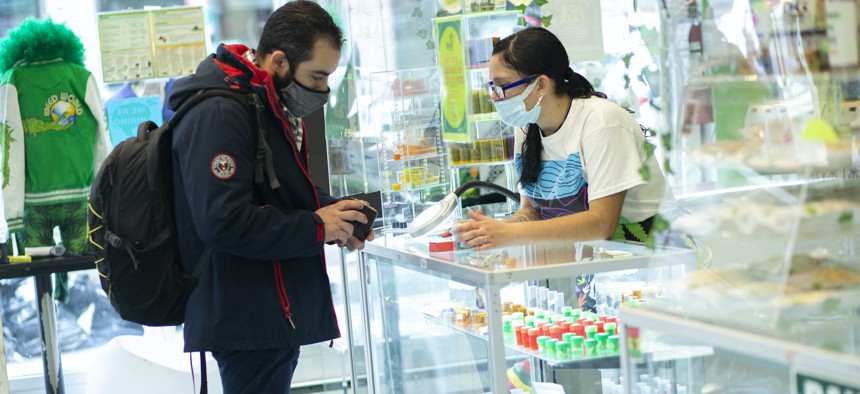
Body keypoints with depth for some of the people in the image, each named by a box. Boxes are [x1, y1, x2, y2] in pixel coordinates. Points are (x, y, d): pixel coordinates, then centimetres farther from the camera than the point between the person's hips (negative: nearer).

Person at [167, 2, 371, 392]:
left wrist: (335, 211, 5)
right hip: (247, 322, -10)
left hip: (279, 315, 10)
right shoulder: (219, 115, -19)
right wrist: (316, 227, -19)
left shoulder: (271, 108, 14)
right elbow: (223, 222, -27)